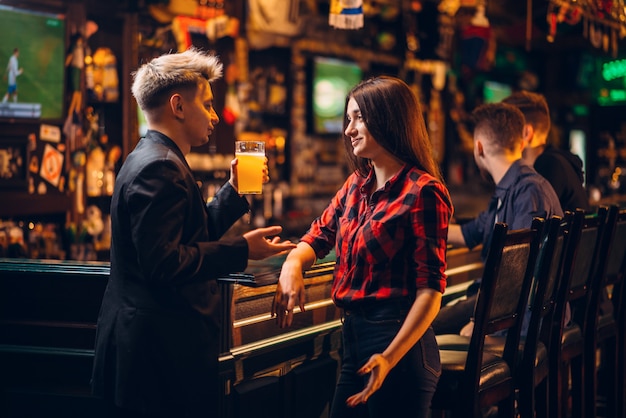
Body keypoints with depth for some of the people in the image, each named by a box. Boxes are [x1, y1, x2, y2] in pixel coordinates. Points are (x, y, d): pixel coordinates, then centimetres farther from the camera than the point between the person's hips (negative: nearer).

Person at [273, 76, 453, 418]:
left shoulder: (422, 192, -13)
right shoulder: (357, 185, 11)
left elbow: (430, 290, -16)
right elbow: (319, 235, 21)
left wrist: (389, 358, -25)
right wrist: (292, 263, -3)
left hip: (397, 340, -8)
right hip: (353, 335, 8)